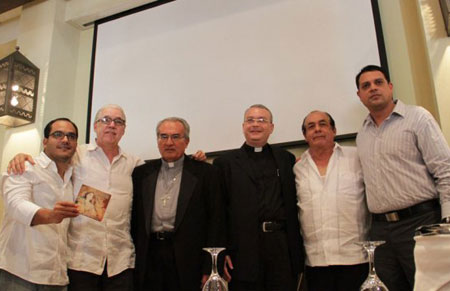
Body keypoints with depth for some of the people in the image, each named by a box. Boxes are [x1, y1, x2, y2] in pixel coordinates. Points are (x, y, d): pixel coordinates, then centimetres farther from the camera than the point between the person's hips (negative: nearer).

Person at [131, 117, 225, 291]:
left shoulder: (205, 172, 0)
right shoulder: (141, 173, 10)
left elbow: (216, 221, -3)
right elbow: (134, 219, 11)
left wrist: (209, 269, -7)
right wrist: (131, 260, 6)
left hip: (188, 263, -2)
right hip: (148, 259, 3)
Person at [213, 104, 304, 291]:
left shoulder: (287, 159, 13)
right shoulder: (225, 163, 6)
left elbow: (293, 205, 12)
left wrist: (297, 251, 6)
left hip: (283, 249, 2)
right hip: (243, 253, -2)